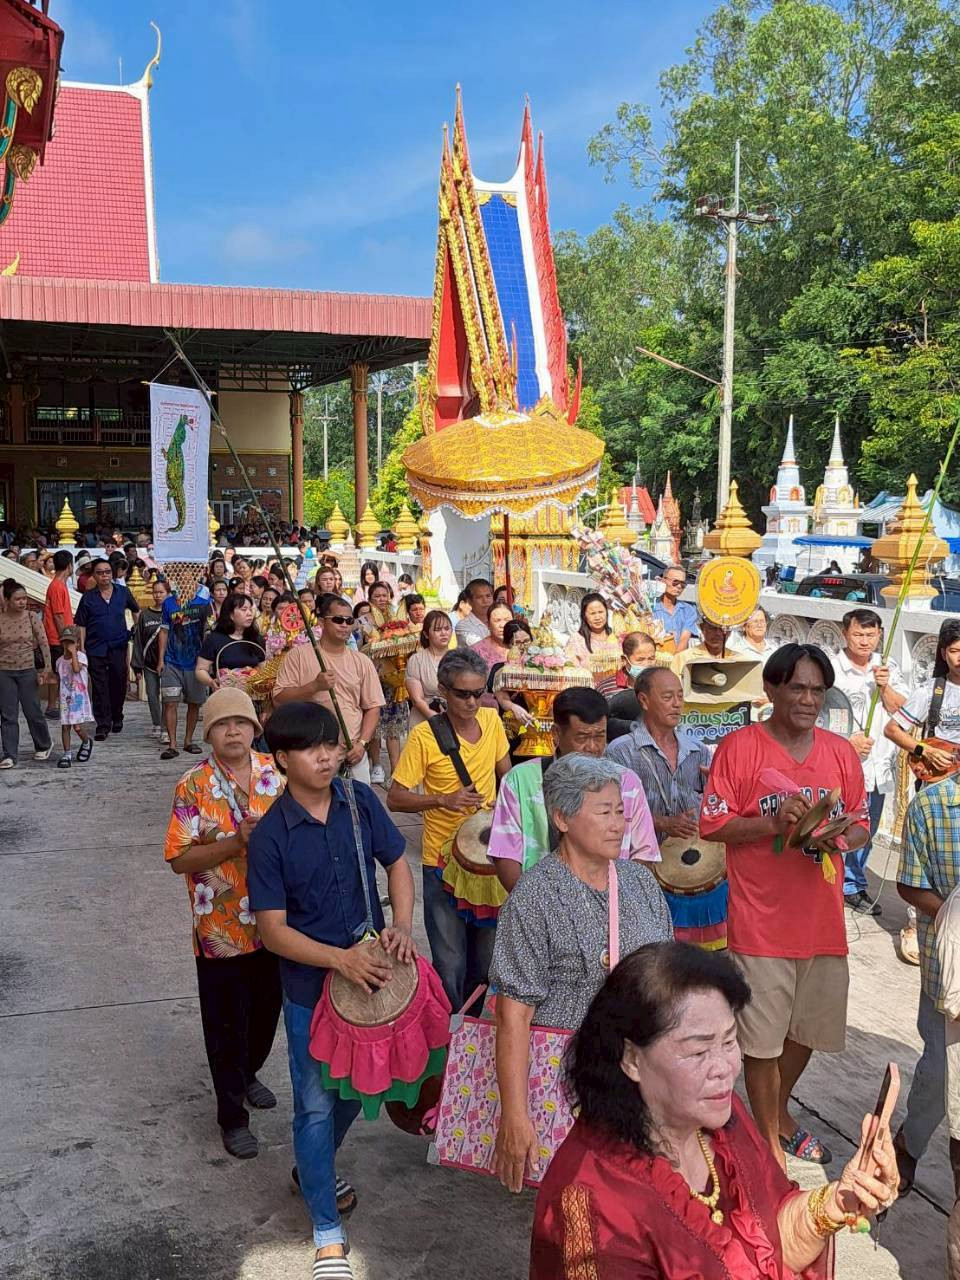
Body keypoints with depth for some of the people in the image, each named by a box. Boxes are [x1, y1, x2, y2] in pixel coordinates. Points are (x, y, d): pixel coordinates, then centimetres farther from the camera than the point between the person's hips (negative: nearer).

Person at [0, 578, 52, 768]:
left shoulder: (31, 617, -4)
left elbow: (44, 643, -3)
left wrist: (47, 667, -9)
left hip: (27, 671, -1)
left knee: (32, 711, 5)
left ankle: (43, 746, 27)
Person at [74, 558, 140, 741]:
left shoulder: (123, 592, 4)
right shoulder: (88, 597, 0)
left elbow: (135, 609, 22)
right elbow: (81, 625, 2)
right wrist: (82, 649, -4)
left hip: (118, 647, 1)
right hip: (96, 649, -1)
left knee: (119, 684, 9)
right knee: (99, 687, 0)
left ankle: (117, 717, 30)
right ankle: (103, 725, 5)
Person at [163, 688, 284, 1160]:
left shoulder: (276, 774, -3)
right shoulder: (193, 787, -13)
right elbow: (179, 859, -14)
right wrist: (238, 843, -25)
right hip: (221, 930, -4)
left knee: (266, 1011, 22)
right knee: (227, 1024, 10)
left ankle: (247, 1073, 49)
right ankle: (232, 1115, 28)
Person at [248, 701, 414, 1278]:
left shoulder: (360, 801, -9)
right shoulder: (270, 836, -18)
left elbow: (396, 863, 1)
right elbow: (273, 929, -16)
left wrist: (402, 926, -16)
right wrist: (341, 958, -27)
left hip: (370, 971, 4)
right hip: (310, 986, -4)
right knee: (316, 1102, 7)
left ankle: (316, 1168, 49)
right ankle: (328, 1231, 24)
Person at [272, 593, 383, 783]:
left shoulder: (362, 661, 9)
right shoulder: (298, 655, 1)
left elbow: (372, 707, 8)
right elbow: (279, 699, -5)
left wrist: (362, 743, -5)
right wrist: (314, 686, -18)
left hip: (352, 753, 3)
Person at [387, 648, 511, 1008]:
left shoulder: (491, 720, -1)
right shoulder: (424, 736, -15)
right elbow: (395, 799, -12)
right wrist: (443, 800, -25)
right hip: (443, 861, -4)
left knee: (486, 958, 16)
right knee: (451, 965, 4)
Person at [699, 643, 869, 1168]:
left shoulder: (842, 752, 7)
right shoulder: (739, 746, -9)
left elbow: (861, 826, 13)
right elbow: (712, 825, -10)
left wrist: (840, 837, -10)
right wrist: (774, 823, -23)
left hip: (823, 921, 5)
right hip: (762, 922, -5)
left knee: (807, 1029, 19)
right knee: (762, 1039, 4)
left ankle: (779, 1114, 44)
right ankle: (770, 1143, 24)